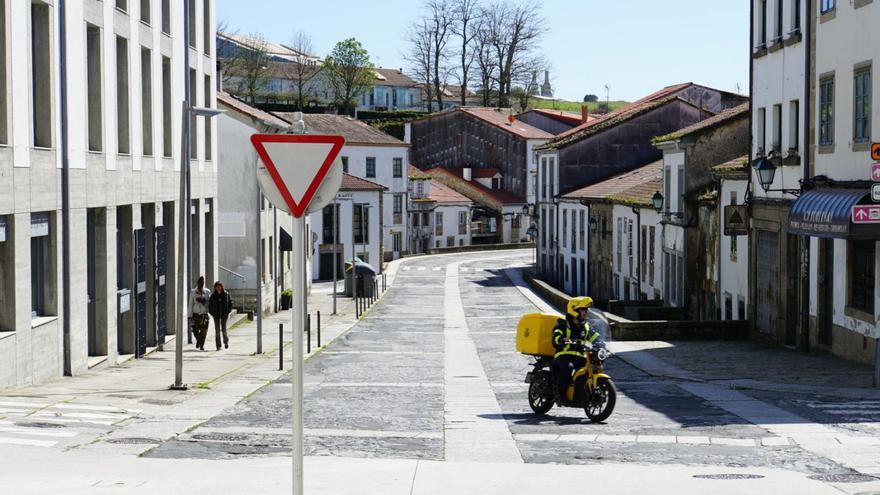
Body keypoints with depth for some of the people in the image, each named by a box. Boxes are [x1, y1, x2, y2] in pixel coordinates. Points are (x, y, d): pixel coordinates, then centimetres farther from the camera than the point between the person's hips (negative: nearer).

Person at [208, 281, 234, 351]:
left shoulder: (226, 294, -2)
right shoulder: (213, 295, 0)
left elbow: (230, 303, 5)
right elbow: (210, 305, 7)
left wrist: (228, 312, -4)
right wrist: (212, 313, -3)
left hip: (224, 314, -1)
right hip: (216, 315, 1)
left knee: (224, 329, 1)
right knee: (217, 330, -1)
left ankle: (226, 341, 28)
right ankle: (218, 346, 2)